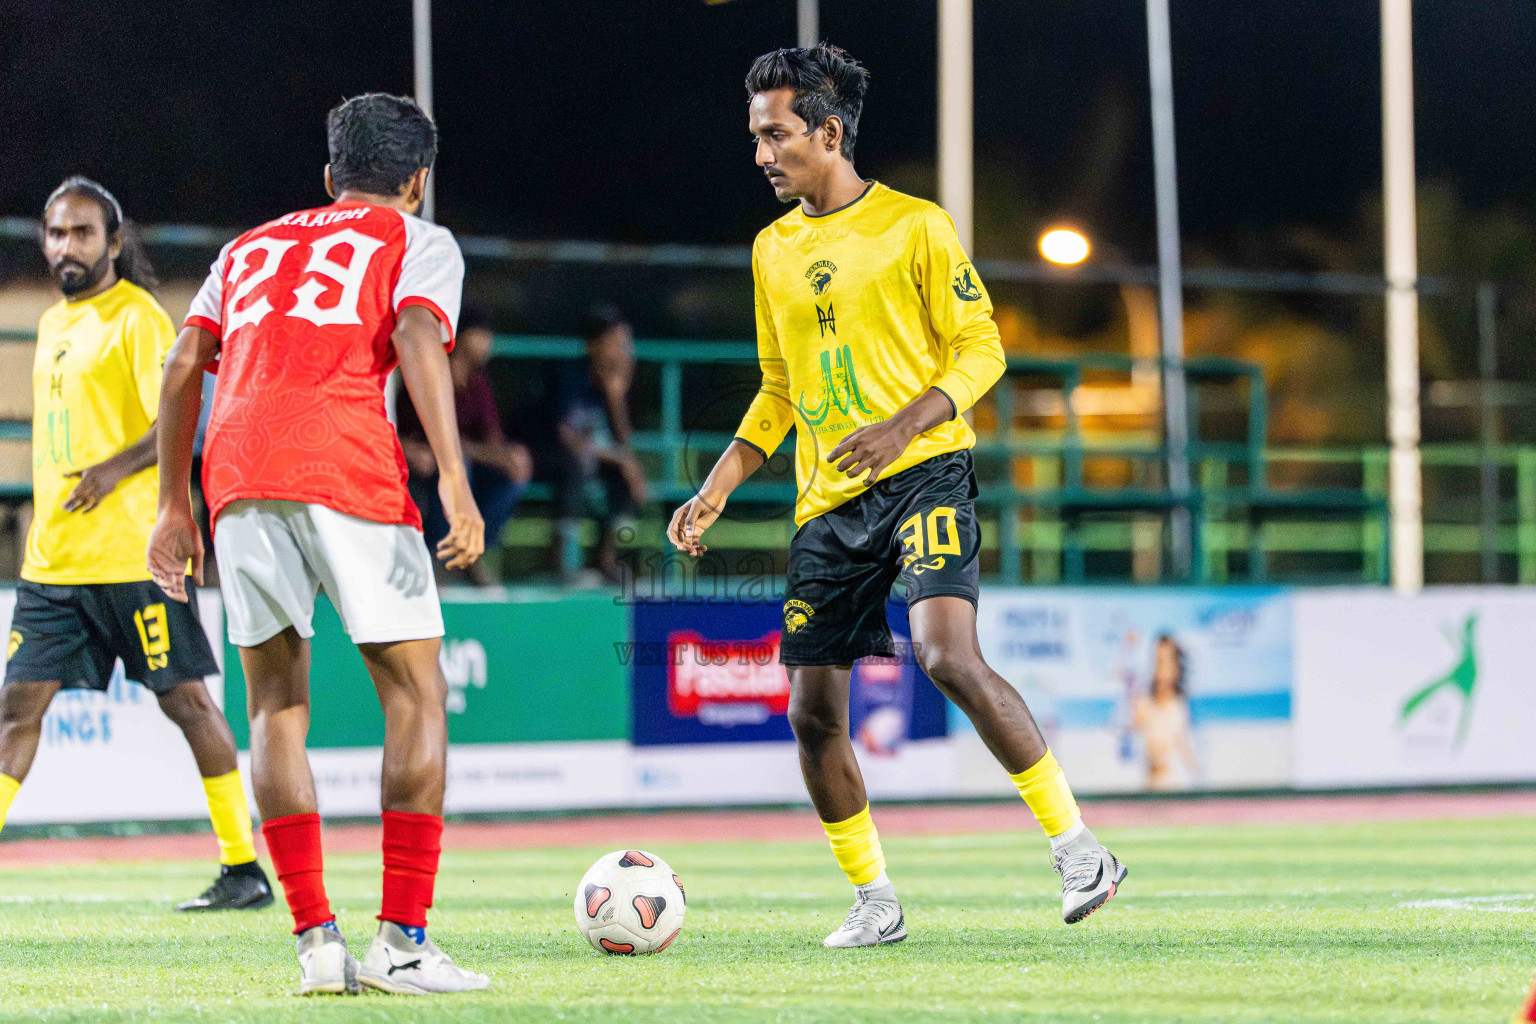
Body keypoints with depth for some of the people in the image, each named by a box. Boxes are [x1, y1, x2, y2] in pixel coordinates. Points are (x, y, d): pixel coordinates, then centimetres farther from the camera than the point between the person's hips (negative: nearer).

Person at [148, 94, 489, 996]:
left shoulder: (253, 246, 30)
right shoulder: (417, 242, 17)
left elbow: (183, 366, 19)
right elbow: (419, 337, -3)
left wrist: (175, 504, 22)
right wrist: (455, 483, -12)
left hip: (238, 479, 4)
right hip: (347, 468, -4)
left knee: (277, 706, 12)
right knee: (416, 694, 4)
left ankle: (316, 939, 3)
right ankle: (402, 943, -2)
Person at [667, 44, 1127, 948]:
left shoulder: (915, 227, -4)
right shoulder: (774, 250, 15)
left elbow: (980, 347, -5)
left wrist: (902, 427, -20)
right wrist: (717, 489, 13)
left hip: (924, 475, -6)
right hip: (827, 502, 6)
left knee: (949, 655, -27)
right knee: (813, 712, 1)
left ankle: (1078, 848, -18)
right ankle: (874, 903, 17)